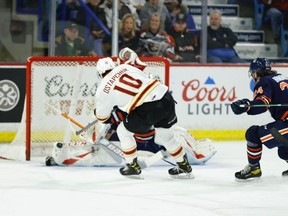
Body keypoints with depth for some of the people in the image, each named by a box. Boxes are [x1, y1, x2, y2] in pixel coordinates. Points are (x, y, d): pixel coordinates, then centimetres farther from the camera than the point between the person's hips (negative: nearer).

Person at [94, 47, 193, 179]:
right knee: (165, 133, 29)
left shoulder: (103, 90, 9)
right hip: (166, 97, 5)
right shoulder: (125, 67, 18)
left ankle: (133, 167, 25)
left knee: (124, 131, 20)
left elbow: (102, 117, 23)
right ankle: (184, 166, 36)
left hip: (148, 109, -5)